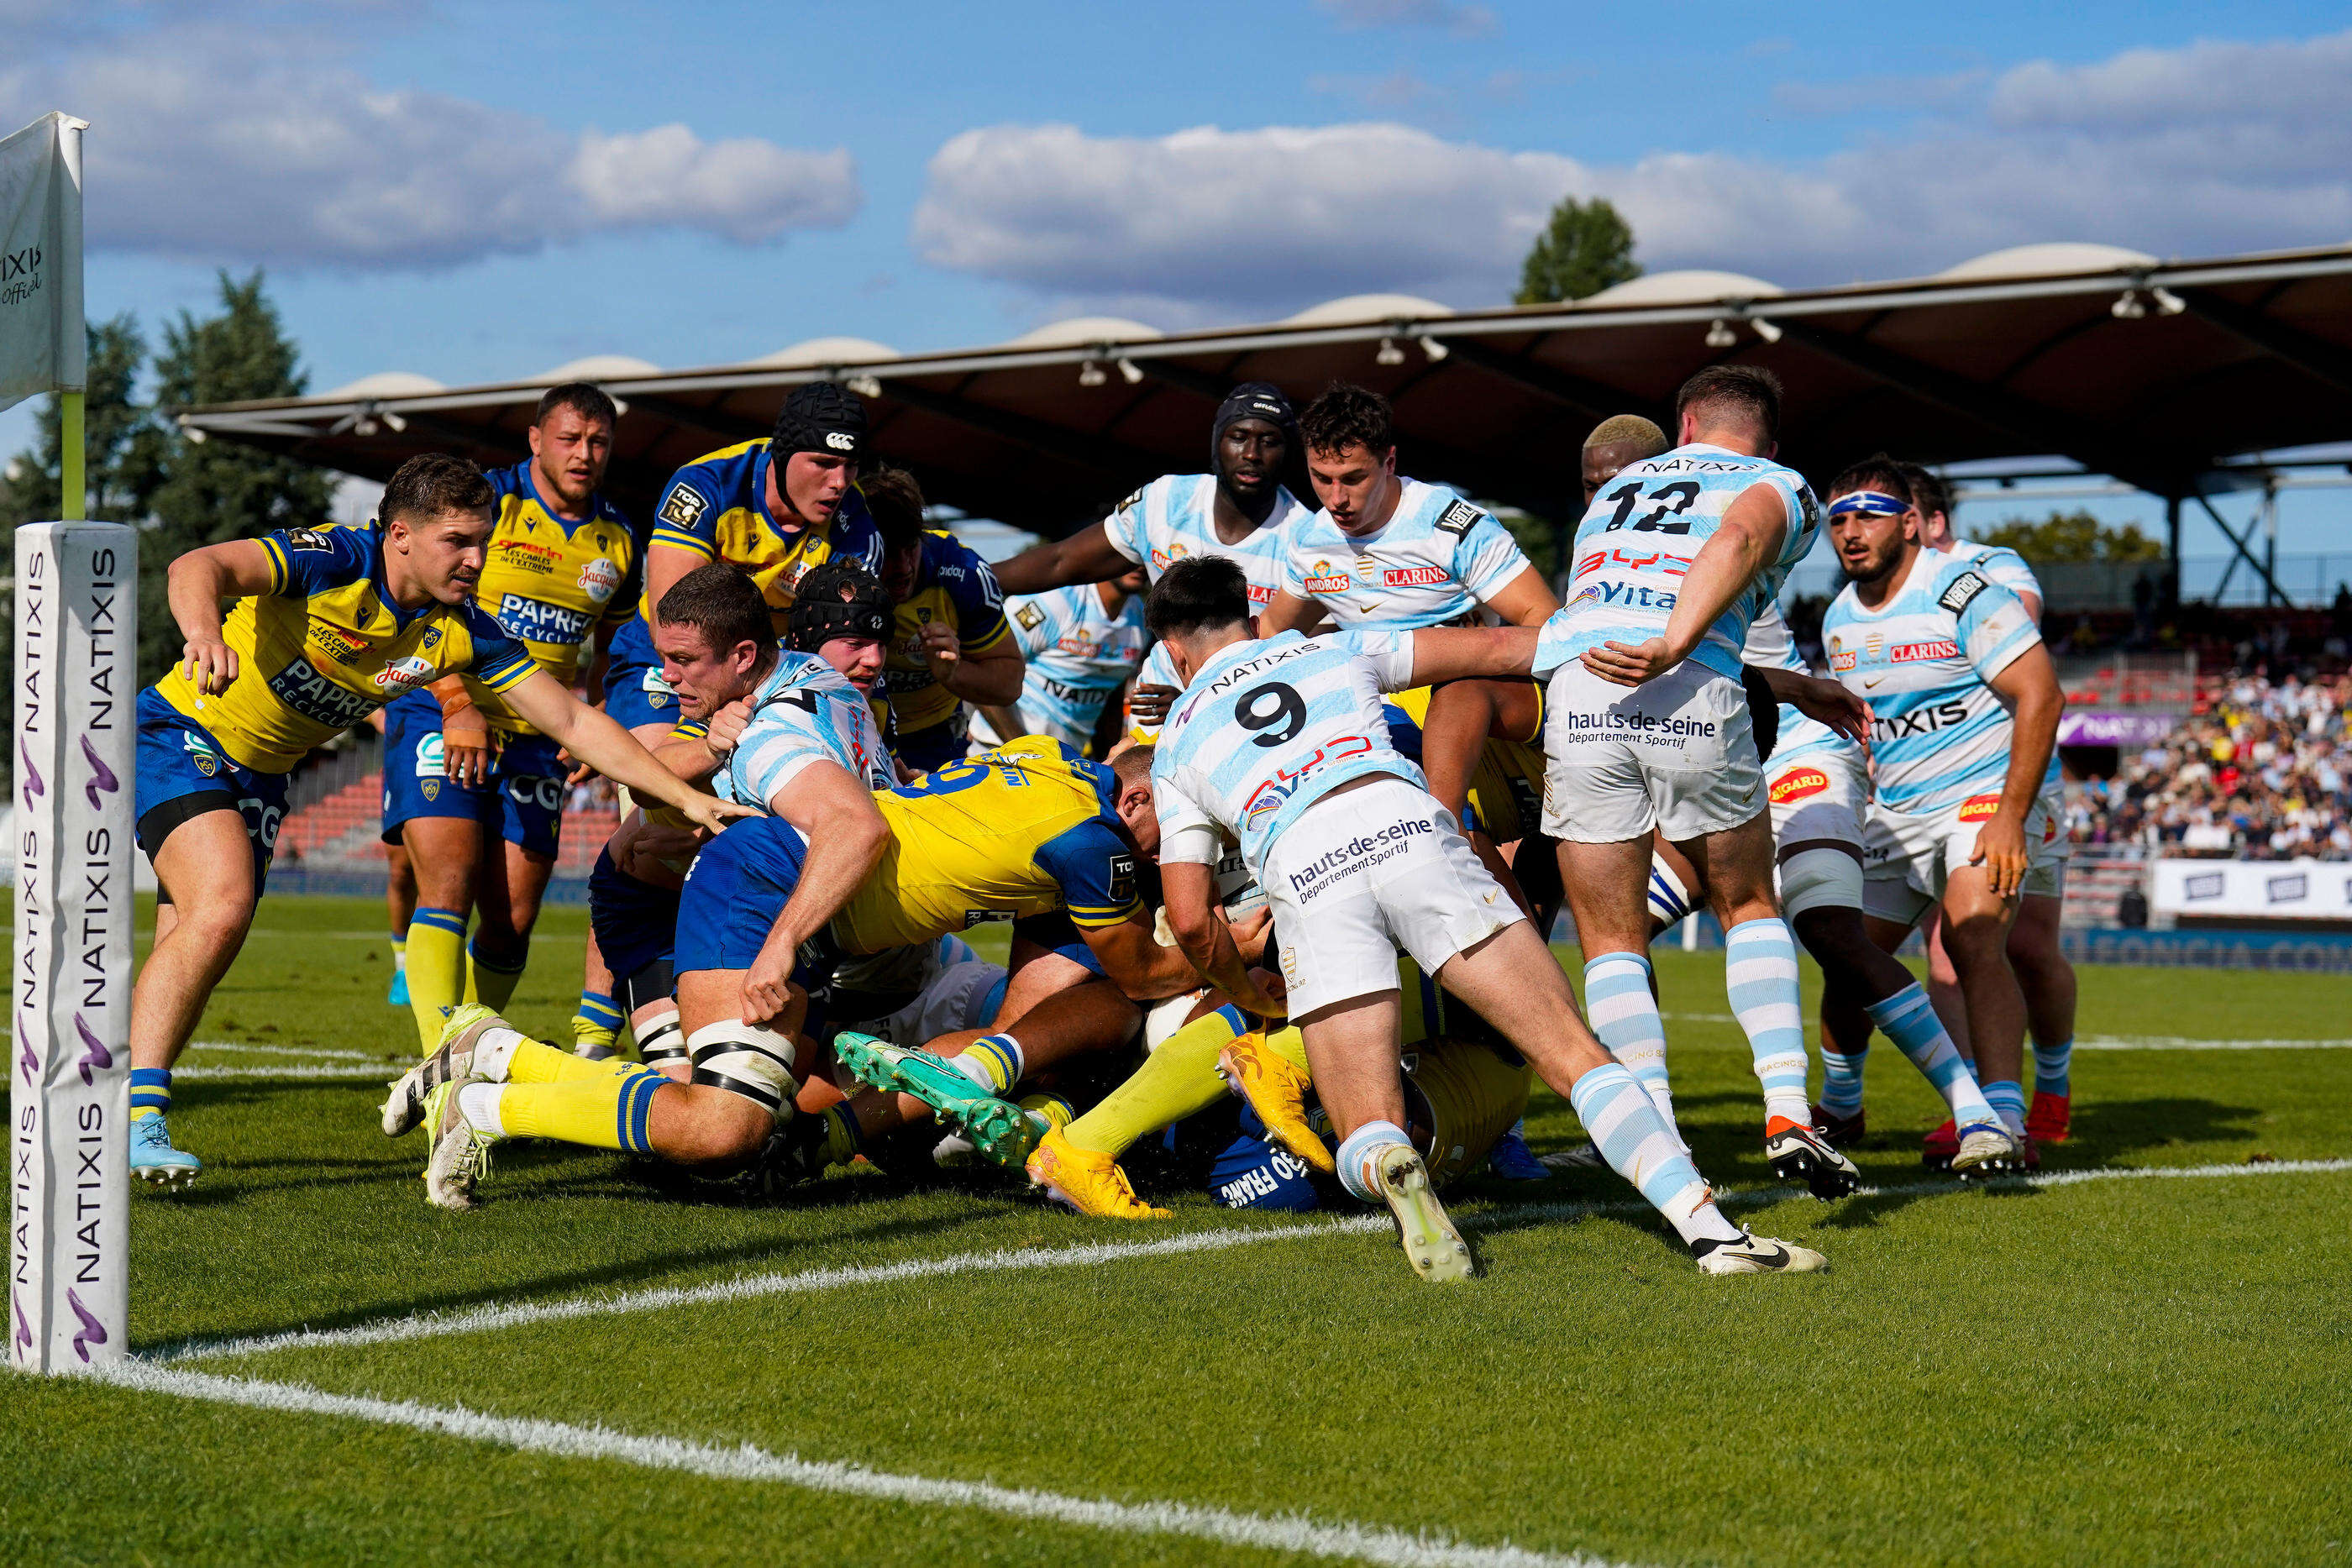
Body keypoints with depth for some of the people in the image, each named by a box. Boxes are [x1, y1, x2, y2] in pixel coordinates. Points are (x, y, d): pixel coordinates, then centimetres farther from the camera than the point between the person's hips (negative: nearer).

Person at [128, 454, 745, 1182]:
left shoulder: (462, 630, -10)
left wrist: (687, 797, -16)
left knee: (182, 968, 7)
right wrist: (205, 632, -64)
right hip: (181, 735, -7)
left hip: (258, 772, 7)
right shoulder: (333, 561, -26)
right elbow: (200, 566, -40)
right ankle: (135, 1118, -26)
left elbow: (571, 719, -8)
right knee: (221, 906, -27)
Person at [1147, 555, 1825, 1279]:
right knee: (1575, 1054, -1)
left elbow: (1190, 919, 20)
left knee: (1365, 1136, 4)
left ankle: (1388, 1172, -34)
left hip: (1304, 879, -1)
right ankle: (1712, 1230, -19)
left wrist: (1249, 993, 38)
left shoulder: (1176, 744, 28)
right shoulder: (1333, 649, 32)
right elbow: (1496, 650, 28)